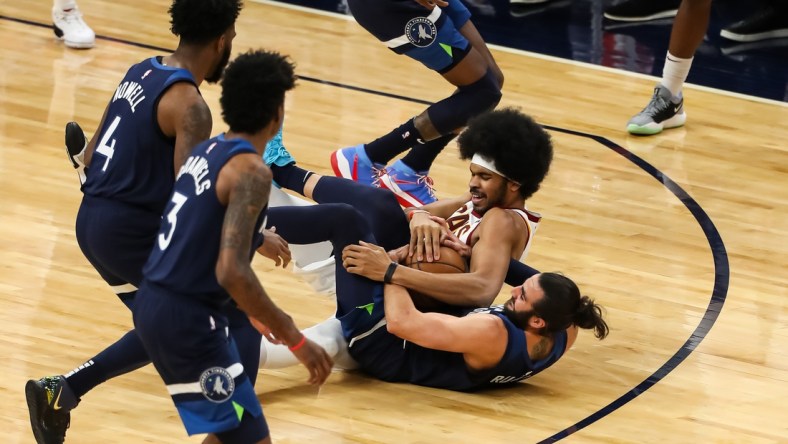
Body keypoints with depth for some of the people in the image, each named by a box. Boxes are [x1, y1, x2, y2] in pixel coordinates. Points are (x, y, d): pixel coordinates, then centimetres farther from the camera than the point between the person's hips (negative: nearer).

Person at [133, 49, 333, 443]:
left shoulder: (206, 151, 11)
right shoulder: (251, 170, -16)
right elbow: (231, 272, -26)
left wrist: (255, 312, 33)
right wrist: (295, 339, -20)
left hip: (155, 302, 10)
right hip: (186, 319, -10)